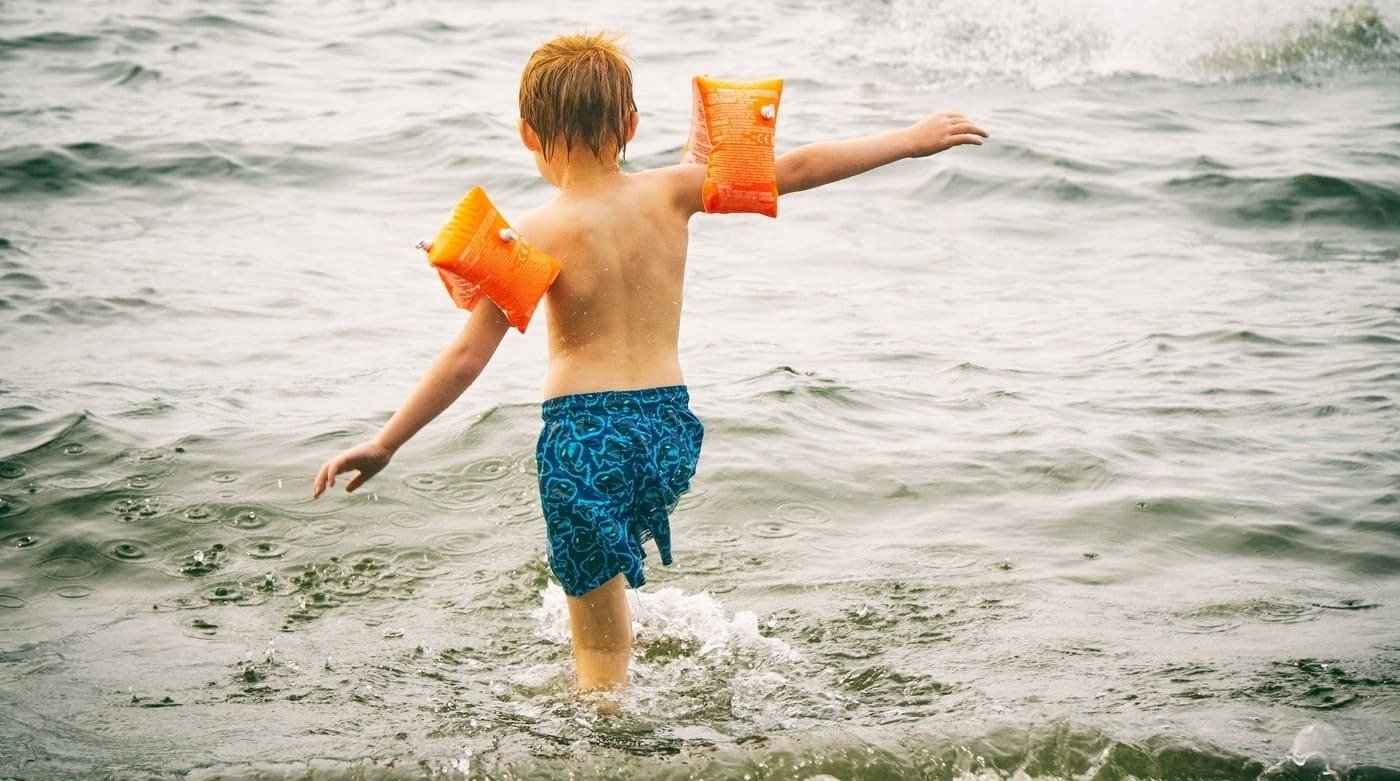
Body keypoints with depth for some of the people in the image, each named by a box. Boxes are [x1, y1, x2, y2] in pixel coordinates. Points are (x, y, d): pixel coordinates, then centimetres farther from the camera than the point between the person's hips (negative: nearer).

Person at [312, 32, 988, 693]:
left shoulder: (538, 235, -10)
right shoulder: (669, 194, 0)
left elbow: (466, 360, -11)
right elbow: (795, 169, 5)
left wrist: (383, 445, -4)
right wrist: (910, 140, 16)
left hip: (584, 435, -5)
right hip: (669, 426, 5)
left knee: (600, 655, 7)